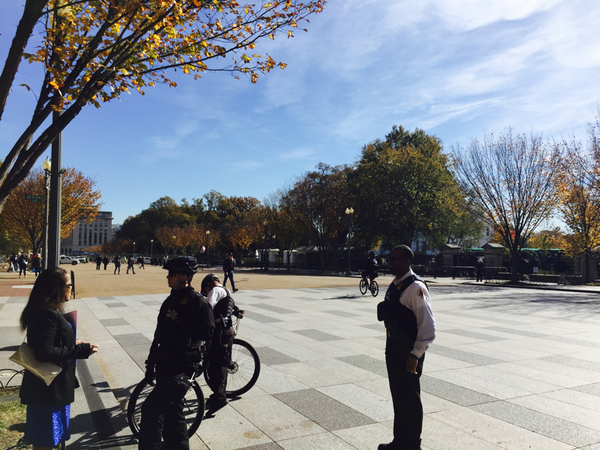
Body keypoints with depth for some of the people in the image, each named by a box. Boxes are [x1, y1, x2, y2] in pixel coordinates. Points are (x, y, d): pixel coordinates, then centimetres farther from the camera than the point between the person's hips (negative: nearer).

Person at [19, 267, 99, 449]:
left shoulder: (46, 310, 7)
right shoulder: (49, 314, -26)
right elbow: (45, 352, -30)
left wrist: (73, 345, 9)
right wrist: (82, 350, -24)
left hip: (46, 385, 10)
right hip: (50, 388, -10)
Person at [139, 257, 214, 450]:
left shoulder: (197, 302, -14)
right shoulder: (171, 300, 10)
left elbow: (206, 335, -13)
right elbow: (159, 334, 15)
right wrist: (151, 362, 17)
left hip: (181, 367, -8)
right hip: (165, 365, 8)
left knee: (151, 409, -12)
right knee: (172, 411, 18)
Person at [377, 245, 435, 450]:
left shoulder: (415, 288, -21)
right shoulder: (395, 285, 7)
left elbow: (428, 327, -23)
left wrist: (415, 355, -22)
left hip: (408, 352, -9)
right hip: (393, 348, 9)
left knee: (410, 400, 7)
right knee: (398, 397, 21)